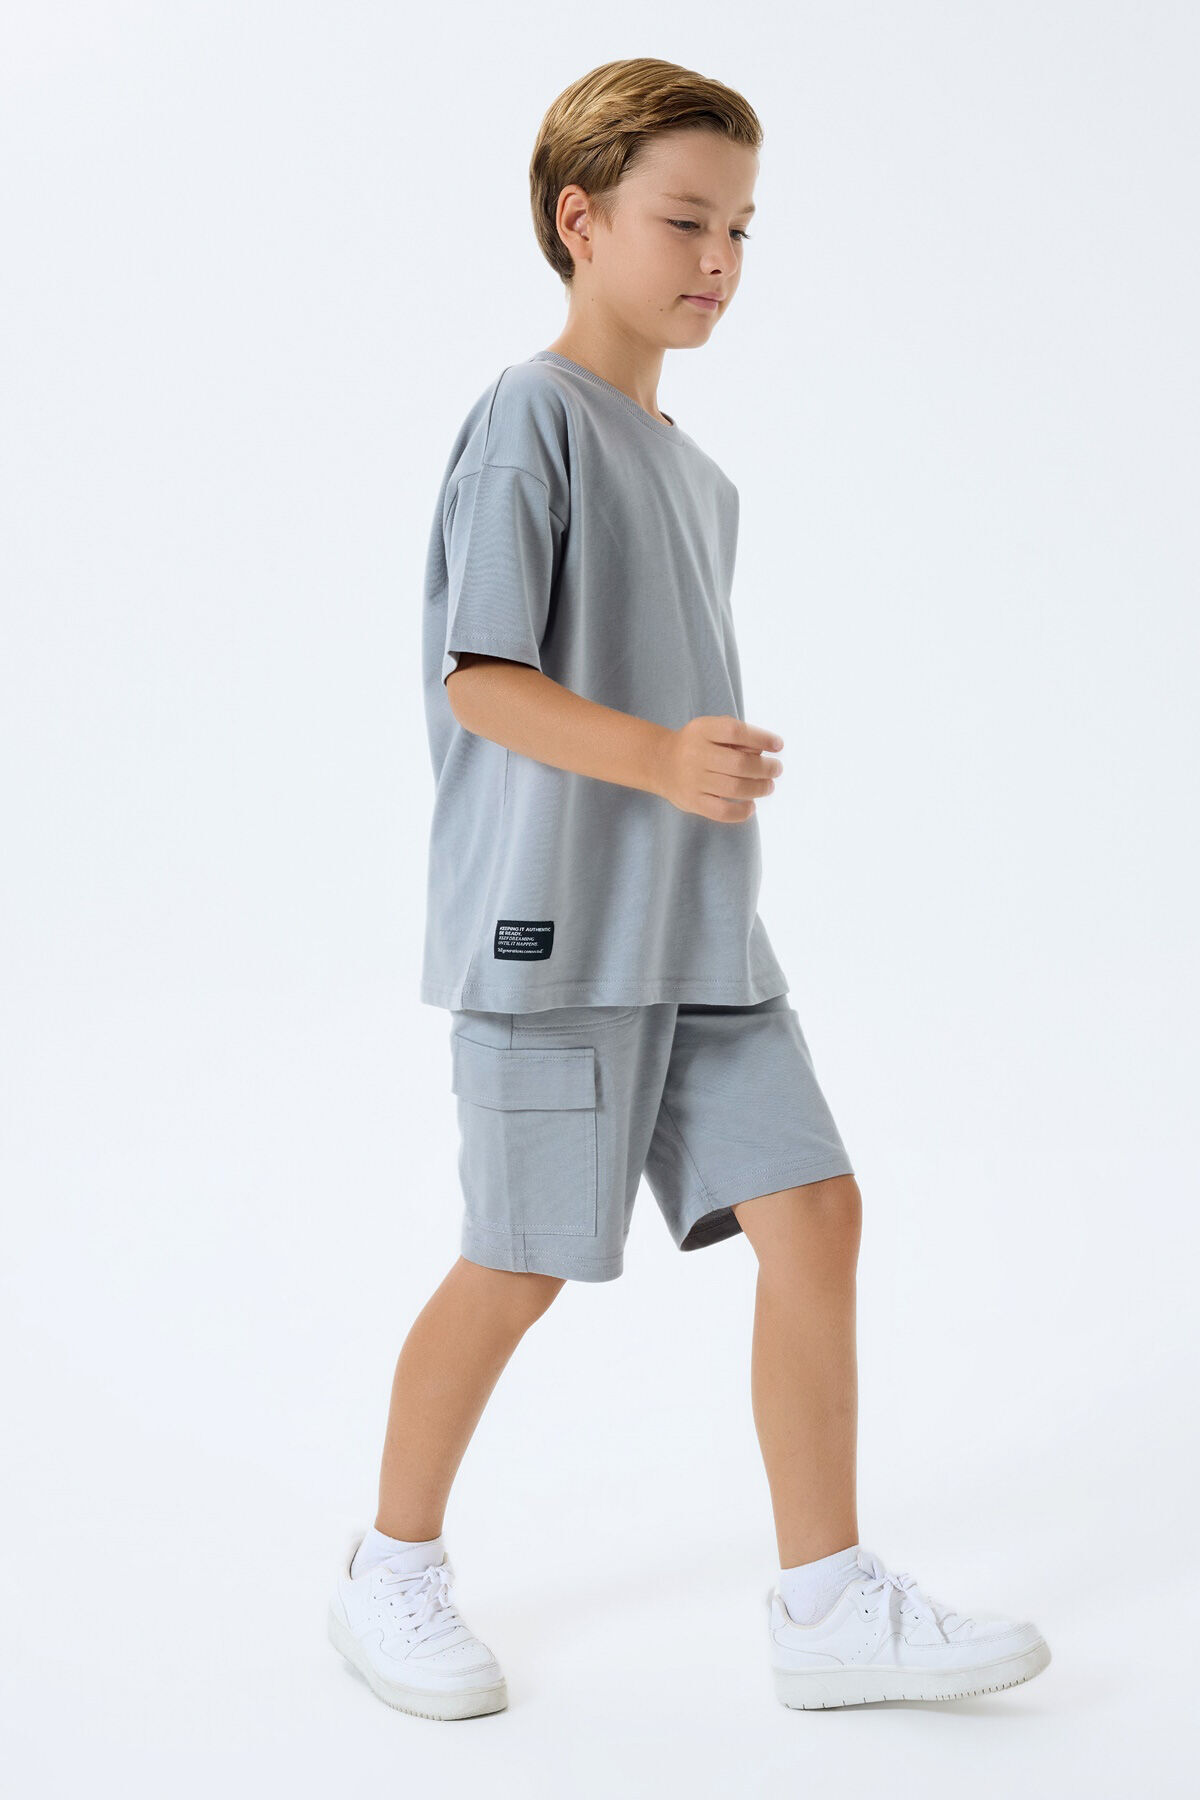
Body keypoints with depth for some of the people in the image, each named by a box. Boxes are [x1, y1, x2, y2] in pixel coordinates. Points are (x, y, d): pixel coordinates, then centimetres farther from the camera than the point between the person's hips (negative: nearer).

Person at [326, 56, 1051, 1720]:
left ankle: (827, 1603, 8)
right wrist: (656, 756, -30)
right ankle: (392, 1573, 23)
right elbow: (481, 680, -17)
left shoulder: (694, 472, 17)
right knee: (525, 1262, 1)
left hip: (699, 931, 8)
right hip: (554, 932, -8)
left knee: (816, 1213, -1)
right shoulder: (528, 419, -8)